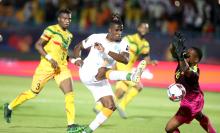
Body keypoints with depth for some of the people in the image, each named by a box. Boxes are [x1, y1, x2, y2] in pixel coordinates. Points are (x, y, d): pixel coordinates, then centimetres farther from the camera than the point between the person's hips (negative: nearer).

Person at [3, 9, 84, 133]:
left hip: (62, 67, 5)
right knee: (33, 92, 7)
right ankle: (9, 107, 29)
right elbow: (38, 45, -14)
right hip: (47, 66, -5)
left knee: (70, 93, -11)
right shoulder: (51, 30, -10)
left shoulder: (69, 35, 12)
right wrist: (50, 59, -22)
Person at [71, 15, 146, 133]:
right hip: (87, 72, -5)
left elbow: (125, 60, -22)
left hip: (101, 80, 5)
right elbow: (78, 47, 10)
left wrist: (106, 51, -31)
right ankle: (131, 76, -65)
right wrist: (77, 59, -10)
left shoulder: (122, 44, -1)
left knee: (110, 106, -4)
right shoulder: (96, 37, -4)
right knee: (103, 70, -38)